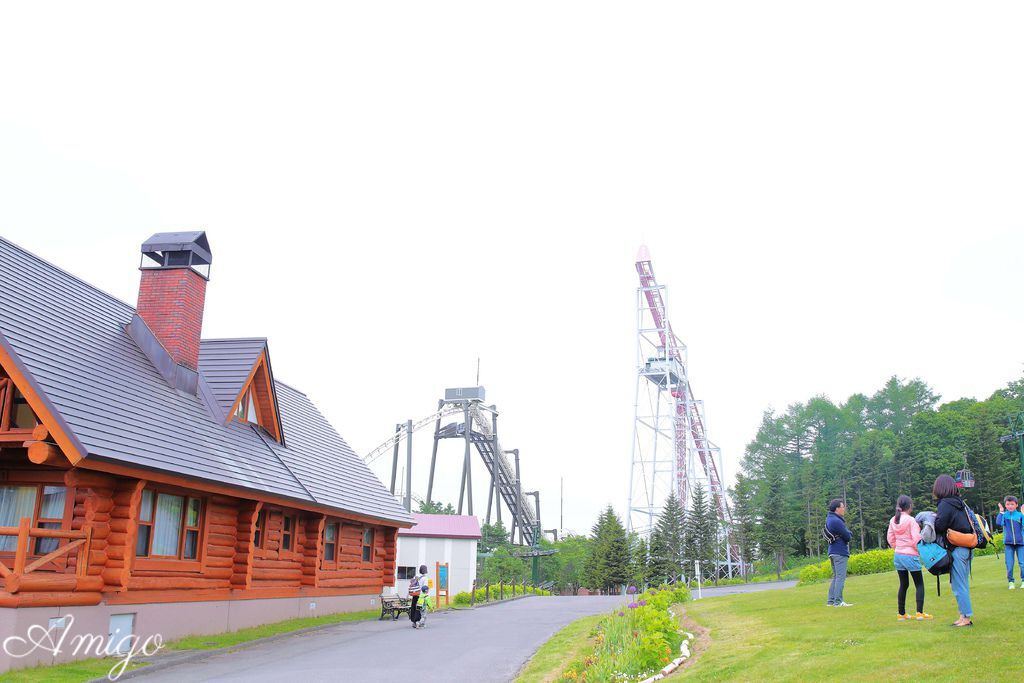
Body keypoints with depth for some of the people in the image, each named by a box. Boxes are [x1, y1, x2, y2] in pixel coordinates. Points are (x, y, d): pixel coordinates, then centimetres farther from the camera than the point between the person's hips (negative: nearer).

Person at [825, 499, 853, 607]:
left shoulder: (829, 519, 15)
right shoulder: (836, 521, -18)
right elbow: (848, 537, -14)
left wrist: (848, 533, -1)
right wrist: (849, 534, 6)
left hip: (833, 552, 10)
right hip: (840, 552, -10)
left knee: (835, 577, 14)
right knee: (840, 577, -8)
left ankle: (831, 601, 14)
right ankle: (838, 602, -9)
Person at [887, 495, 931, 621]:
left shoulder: (893, 520, 4)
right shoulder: (911, 520, -15)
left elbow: (890, 539, 9)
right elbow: (916, 539, -16)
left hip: (898, 555, 6)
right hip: (911, 556, -6)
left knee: (903, 584, 13)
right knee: (919, 584, 7)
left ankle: (901, 614, 14)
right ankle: (920, 613, 1)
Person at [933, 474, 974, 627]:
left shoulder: (945, 504, -14)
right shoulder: (960, 503, 11)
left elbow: (939, 526, -21)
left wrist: (934, 517, -1)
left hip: (956, 550, -9)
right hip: (967, 548, 9)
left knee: (959, 585, -1)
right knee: (963, 584, 15)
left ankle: (966, 617, 2)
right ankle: (965, 616, 21)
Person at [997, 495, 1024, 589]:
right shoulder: (1004, 515, 2)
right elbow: (998, 523, -13)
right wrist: (1001, 512, -13)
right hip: (1008, 543, 1)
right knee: (1009, 565, 3)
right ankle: (1011, 582, 14)